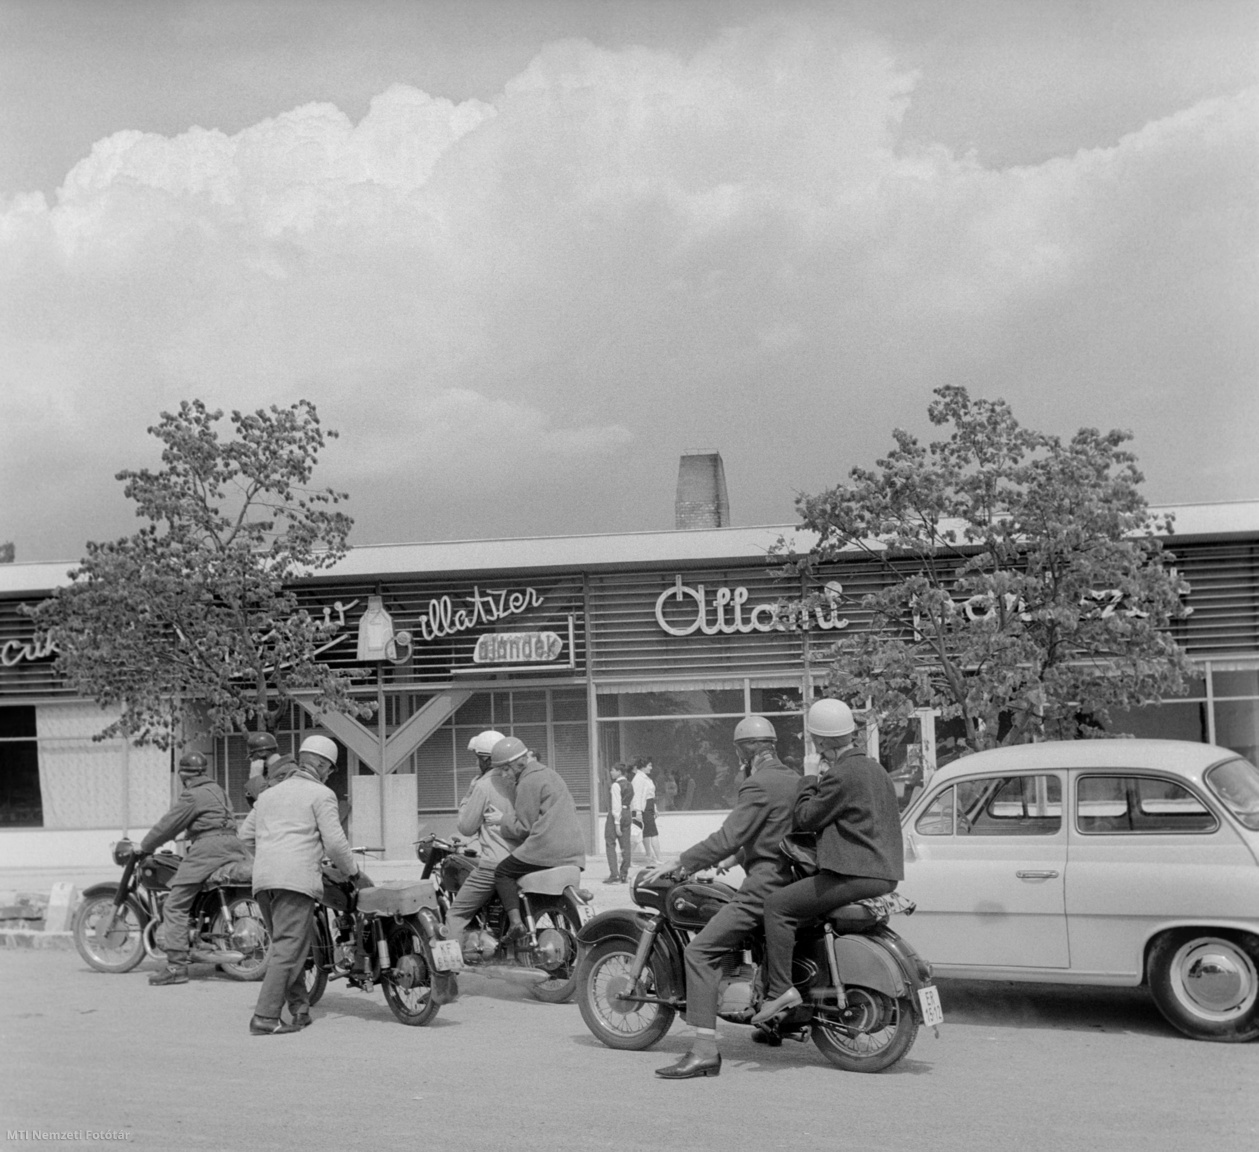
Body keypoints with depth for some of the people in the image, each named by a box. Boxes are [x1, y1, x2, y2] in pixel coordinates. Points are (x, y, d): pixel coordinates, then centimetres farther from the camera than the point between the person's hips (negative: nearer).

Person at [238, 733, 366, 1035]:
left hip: (262, 879, 7)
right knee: (289, 949, -8)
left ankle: (299, 1008, 13)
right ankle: (265, 1018, -15)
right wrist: (355, 874, 7)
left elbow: (246, 834, 22)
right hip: (296, 878, -7)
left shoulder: (270, 793, 24)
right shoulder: (321, 794, 3)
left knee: (286, 944, 15)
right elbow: (334, 841, -5)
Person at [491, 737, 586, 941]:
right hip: (574, 849, 9)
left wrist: (500, 823, 6)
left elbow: (523, 826, -9)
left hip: (547, 847, -9)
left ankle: (516, 922, -13)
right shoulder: (550, 773, 22)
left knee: (503, 872, 2)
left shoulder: (528, 782, -7)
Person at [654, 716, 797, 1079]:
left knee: (700, 951, -13)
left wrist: (683, 863, -11)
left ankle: (705, 1050, -20)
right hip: (794, 879, 10)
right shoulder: (793, 780, 14)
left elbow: (729, 838, -19)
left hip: (765, 884, -10)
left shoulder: (758, 785, -13)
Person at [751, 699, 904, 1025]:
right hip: (884, 873, 10)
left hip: (856, 874, -10)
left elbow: (803, 819, -11)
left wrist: (809, 783, 3)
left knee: (778, 905, -9)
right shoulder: (873, 768, 16)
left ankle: (781, 989, -16)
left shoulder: (841, 775, -14)